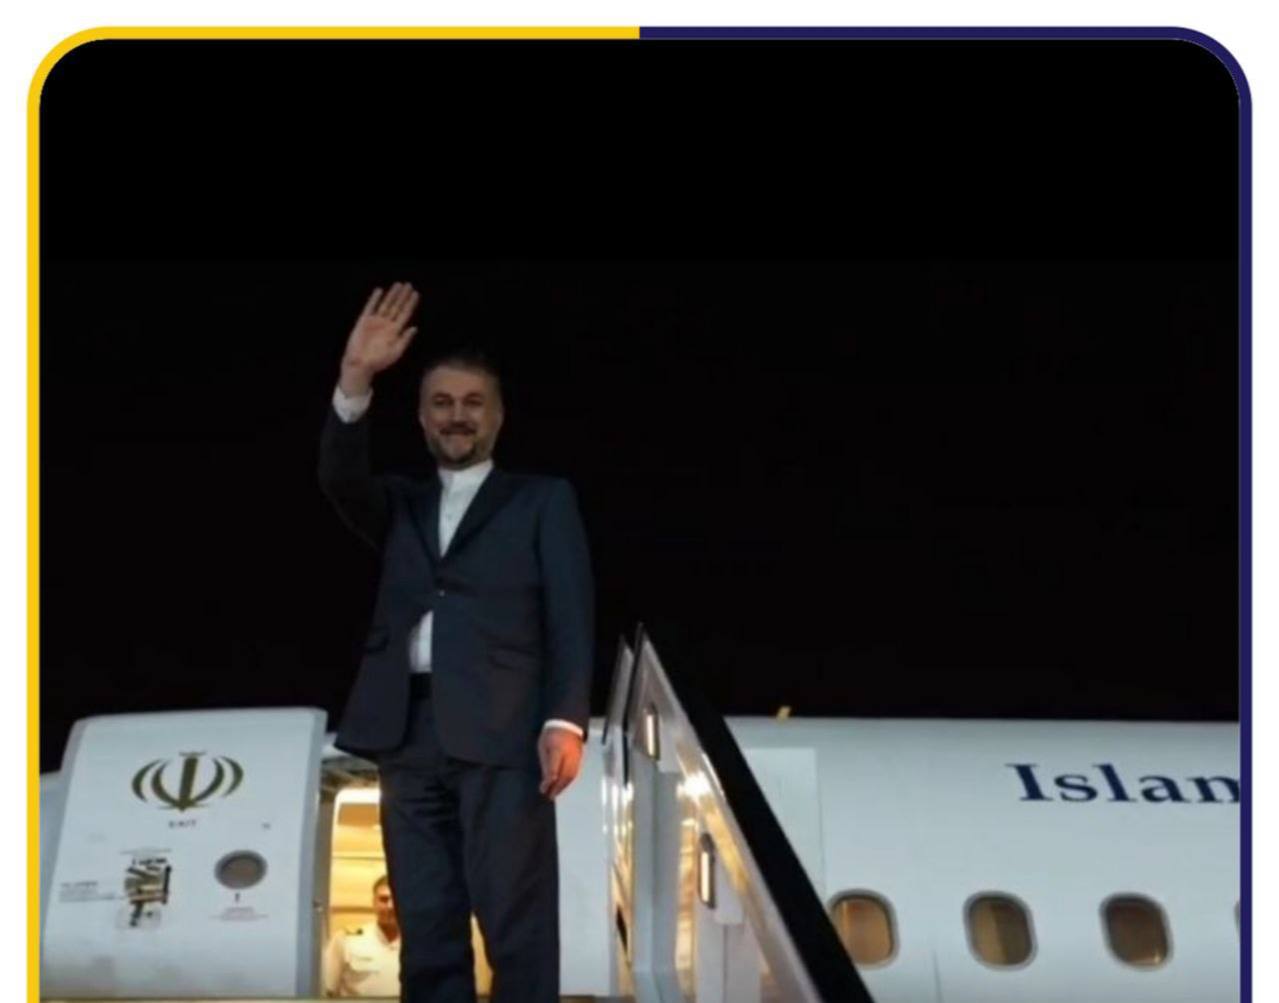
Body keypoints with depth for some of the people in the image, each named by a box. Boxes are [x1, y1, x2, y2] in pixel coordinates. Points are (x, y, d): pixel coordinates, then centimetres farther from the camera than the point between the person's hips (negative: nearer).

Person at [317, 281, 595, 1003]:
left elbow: (571, 611, 3)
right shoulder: (402, 505, 23)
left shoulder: (543, 500, 14)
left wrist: (567, 719, -11)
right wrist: (355, 380, -13)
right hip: (409, 733, 4)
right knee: (427, 932, 1)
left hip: (501, 732, -3)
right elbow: (342, 481, 2)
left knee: (517, 928, -8)